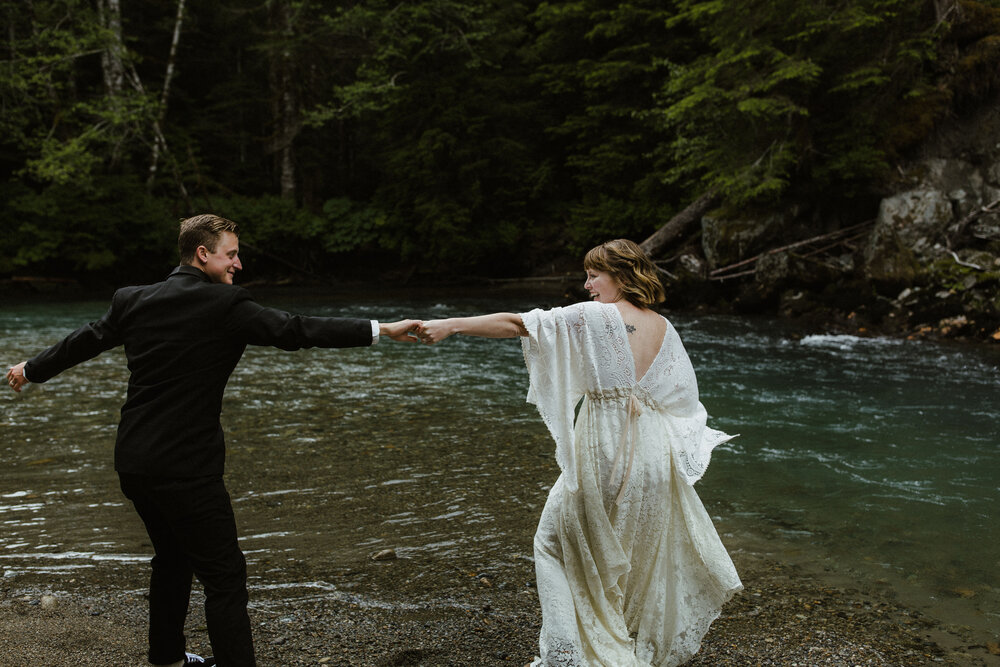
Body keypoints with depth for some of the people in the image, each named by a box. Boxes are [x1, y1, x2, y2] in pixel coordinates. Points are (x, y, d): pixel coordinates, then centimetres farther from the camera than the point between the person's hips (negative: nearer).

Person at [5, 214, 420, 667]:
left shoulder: (133, 300, 6)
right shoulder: (226, 306, -14)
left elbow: (84, 341, 20)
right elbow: (294, 331, -19)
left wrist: (32, 370, 39)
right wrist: (381, 330, -20)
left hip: (133, 462, 9)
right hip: (185, 467, -8)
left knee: (173, 558, 27)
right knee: (224, 575, -1)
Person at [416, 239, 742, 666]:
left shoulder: (597, 317, -13)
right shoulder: (663, 327, 4)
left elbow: (517, 324, -16)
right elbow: (682, 395, 8)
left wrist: (450, 325, -15)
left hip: (603, 456, -6)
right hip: (654, 453, 6)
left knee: (555, 542, 12)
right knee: (655, 549, 24)